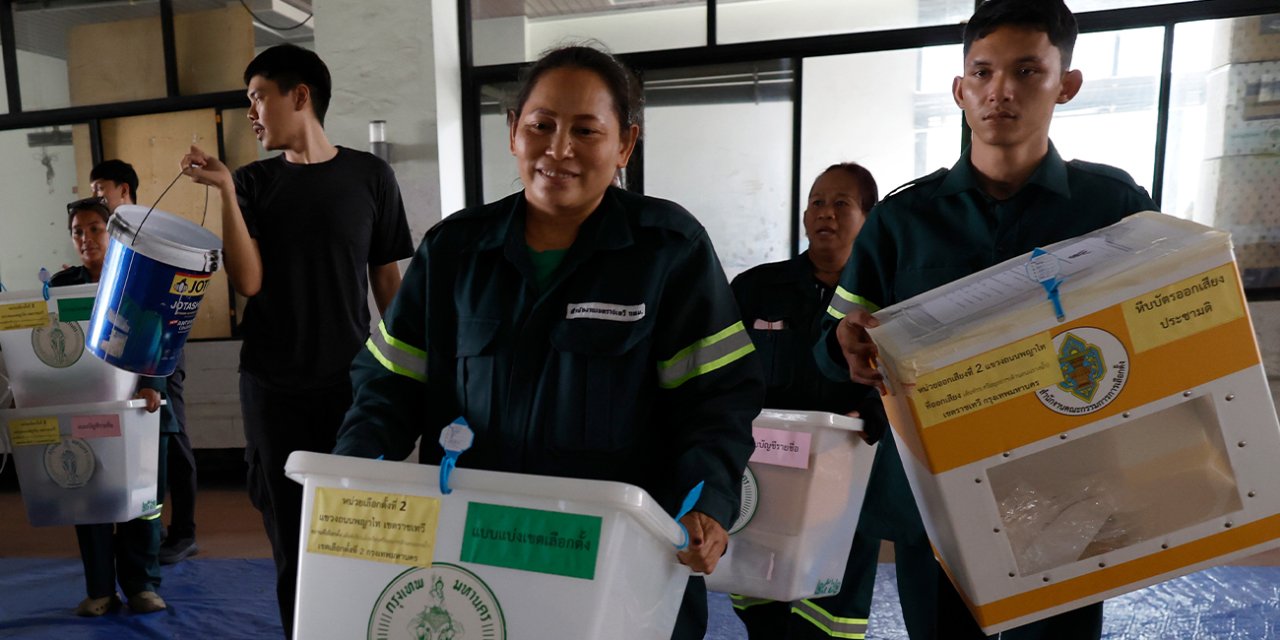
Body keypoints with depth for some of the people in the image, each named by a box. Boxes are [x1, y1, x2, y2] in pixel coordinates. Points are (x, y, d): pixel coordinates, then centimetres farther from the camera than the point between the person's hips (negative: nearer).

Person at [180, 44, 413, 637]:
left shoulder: (370, 175, 1)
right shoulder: (253, 182, 5)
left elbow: (387, 280, 5)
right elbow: (248, 281, -6)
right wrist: (224, 190, -12)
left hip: (351, 383, -1)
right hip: (272, 388, 2)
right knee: (292, 539, 8)